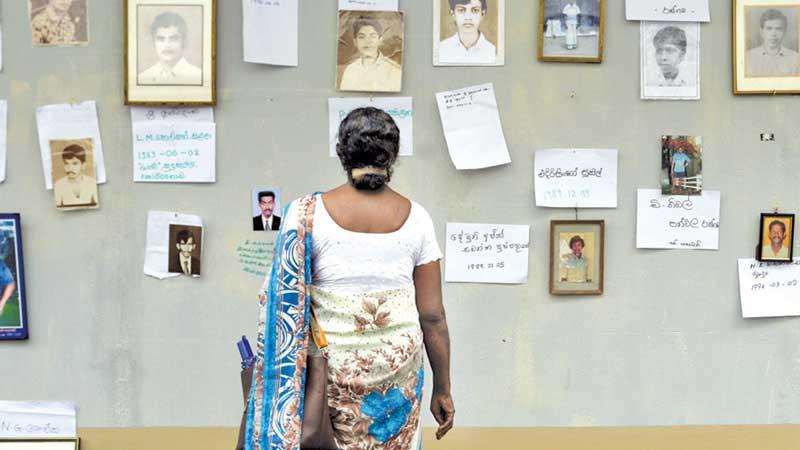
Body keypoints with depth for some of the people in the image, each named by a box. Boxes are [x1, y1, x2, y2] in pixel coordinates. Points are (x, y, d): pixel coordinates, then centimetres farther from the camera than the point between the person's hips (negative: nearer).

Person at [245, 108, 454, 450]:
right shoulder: (416, 219, -3)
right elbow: (432, 316, -1)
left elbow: (284, 297, -6)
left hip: (330, 368, -1)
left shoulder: (307, 213, -8)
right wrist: (442, 389, 9)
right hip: (397, 369, 1)